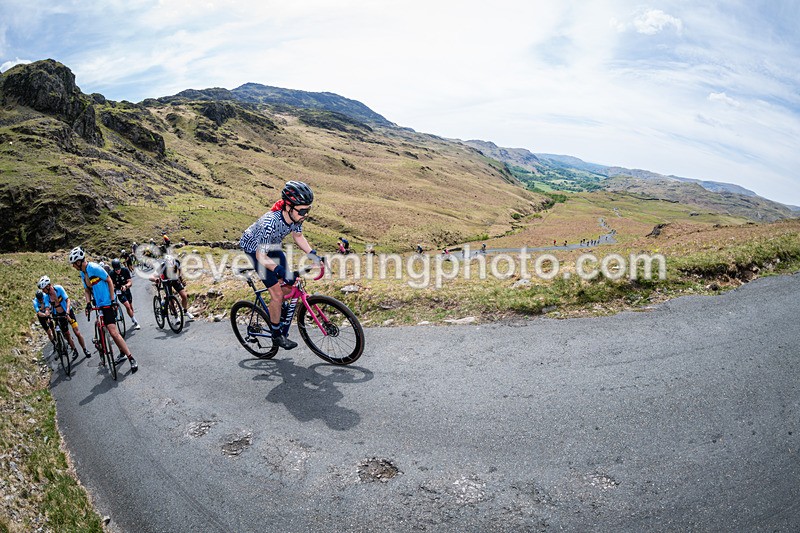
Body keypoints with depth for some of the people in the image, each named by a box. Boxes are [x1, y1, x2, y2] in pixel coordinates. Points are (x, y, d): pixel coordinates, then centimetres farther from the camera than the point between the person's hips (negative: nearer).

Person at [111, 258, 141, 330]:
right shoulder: (112, 274, -20)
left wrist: (125, 286, -39)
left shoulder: (125, 270, -17)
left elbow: (130, 282, -19)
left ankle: (134, 321, 37)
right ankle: (136, 322, -10)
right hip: (119, 291, -2)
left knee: (131, 306, 14)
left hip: (126, 290, 3)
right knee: (127, 306, -17)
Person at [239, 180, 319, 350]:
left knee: (290, 285, 2)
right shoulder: (270, 222, -40)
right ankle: (277, 336, 6)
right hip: (254, 249, -7)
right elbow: (261, 256, -35)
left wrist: (313, 254, -13)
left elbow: (298, 236, -1)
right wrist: (281, 271, -47)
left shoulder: (296, 216, -21)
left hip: (272, 246, 7)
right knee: (277, 293, -10)